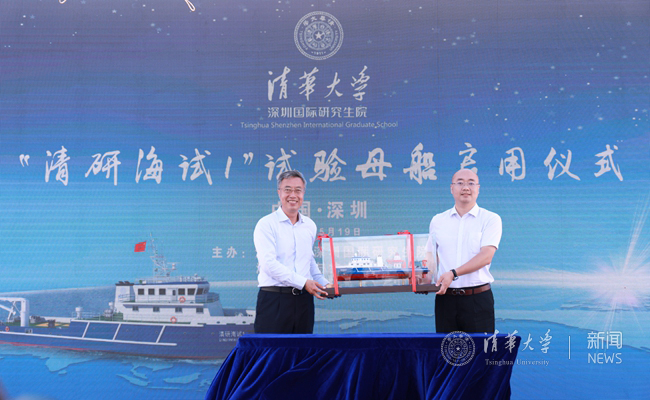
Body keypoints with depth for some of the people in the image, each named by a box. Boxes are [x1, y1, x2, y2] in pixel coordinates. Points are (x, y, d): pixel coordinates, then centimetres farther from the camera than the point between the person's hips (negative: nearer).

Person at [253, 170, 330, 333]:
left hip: (304, 299, 5)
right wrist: (303, 282, -19)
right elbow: (269, 264, -15)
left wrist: (324, 284, 12)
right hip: (274, 299, -5)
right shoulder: (266, 224, -4)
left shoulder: (310, 225, 14)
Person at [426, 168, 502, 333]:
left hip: (478, 297, -3)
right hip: (445, 297, 3)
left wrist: (453, 273, -22)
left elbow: (486, 256, -11)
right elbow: (431, 255, 18)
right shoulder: (437, 221, 12)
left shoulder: (490, 219, 0)